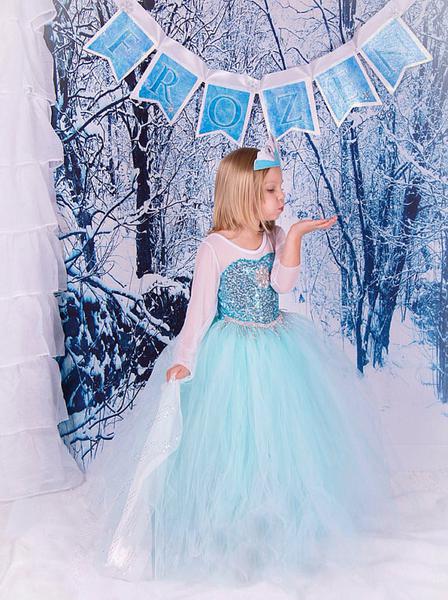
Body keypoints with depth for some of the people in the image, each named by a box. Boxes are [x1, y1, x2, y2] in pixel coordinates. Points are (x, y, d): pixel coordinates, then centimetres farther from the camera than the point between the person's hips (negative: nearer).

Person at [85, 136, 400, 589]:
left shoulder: (277, 237, 1)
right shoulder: (214, 248, -15)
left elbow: (283, 283, -15)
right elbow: (200, 308, -12)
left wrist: (295, 235, -22)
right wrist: (184, 359, -14)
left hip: (279, 347, 6)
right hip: (229, 355, -5)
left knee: (282, 433, 15)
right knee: (232, 439, 5)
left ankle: (280, 520, 37)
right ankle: (230, 525, 28)